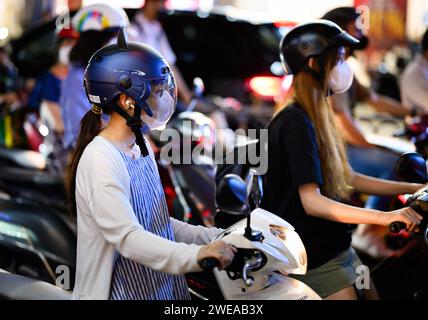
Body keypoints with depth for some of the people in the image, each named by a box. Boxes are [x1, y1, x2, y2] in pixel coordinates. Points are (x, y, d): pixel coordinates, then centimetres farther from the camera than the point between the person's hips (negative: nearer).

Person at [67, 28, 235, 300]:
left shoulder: (141, 147, 8)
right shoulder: (100, 162, -20)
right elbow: (128, 238, -28)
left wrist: (216, 237, 5)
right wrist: (196, 255, -40)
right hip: (120, 291, -8)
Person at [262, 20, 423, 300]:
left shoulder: (317, 117, 10)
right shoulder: (296, 122, -19)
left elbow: (348, 179, 16)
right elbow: (312, 202, -26)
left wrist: (413, 188, 15)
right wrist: (383, 217, -31)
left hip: (337, 245, 9)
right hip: (315, 256, -9)